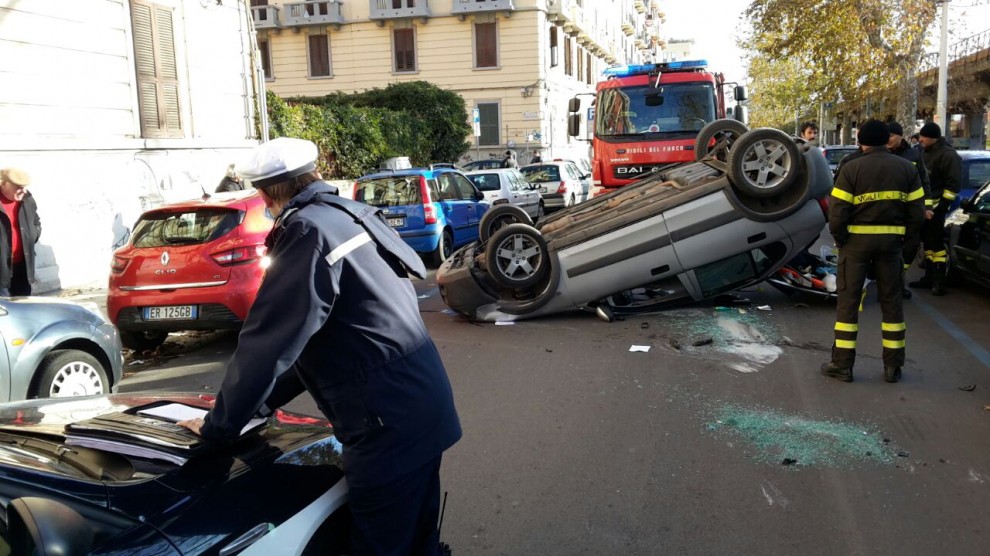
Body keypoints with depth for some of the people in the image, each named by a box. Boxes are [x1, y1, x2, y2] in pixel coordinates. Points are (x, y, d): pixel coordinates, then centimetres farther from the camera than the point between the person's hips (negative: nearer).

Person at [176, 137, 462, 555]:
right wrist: (260, 403, 23)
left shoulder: (309, 230, -13)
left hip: (389, 426, -9)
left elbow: (268, 342, -14)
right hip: (422, 405, 9)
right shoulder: (349, 216, 16)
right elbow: (311, 337, 21)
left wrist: (219, 425, -2)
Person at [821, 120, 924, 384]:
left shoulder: (852, 168, -9)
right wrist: (905, 241, 11)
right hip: (891, 240, 3)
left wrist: (839, 238, 2)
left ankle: (842, 364, 6)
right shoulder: (907, 168, 3)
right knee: (891, 301, 12)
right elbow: (917, 212, 2)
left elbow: (837, 211, -13)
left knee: (848, 300, 4)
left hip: (857, 240, -3)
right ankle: (893, 366, 16)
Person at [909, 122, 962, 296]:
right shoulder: (926, 153, 16)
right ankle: (929, 277, 22)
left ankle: (939, 282, -5)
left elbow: (954, 183, -17)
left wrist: (943, 204, -20)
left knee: (937, 244, -8)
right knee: (927, 243, 14)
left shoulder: (948, 155, -13)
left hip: (935, 207, -9)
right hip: (923, 206, 9)